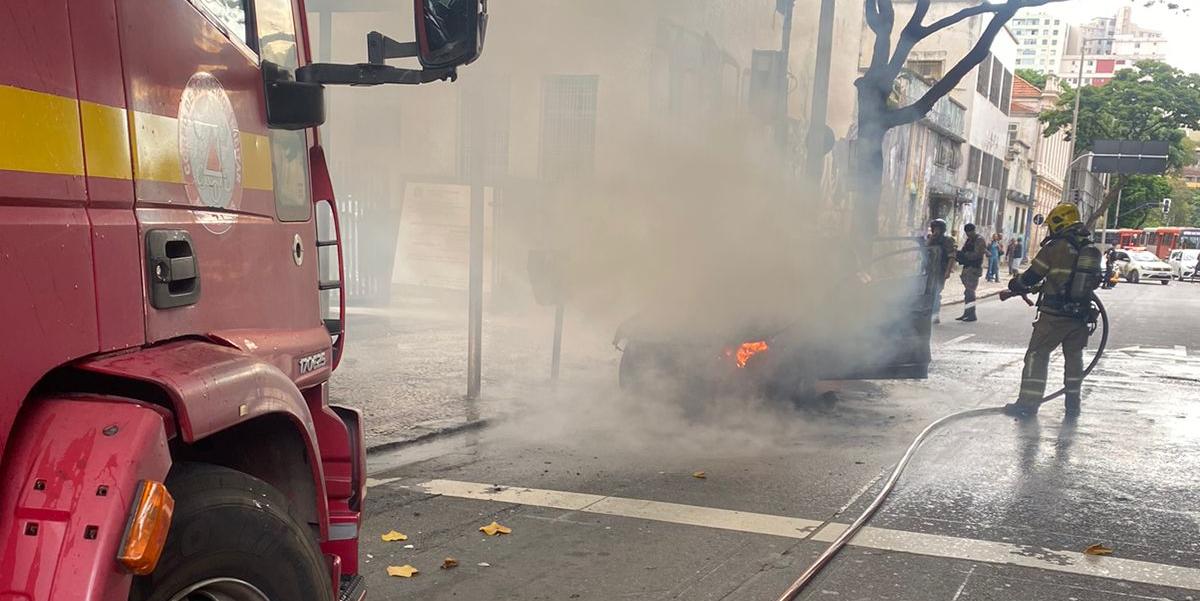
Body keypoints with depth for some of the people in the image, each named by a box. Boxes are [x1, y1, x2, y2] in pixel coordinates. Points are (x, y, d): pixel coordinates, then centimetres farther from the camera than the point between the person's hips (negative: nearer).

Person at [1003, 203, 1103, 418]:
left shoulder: (1056, 247, -12)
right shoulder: (1092, 249, 6)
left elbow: (1032, 276, -8)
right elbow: (1095, 281, 16)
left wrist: (1015, 285, 11)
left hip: (1054, 314, -5)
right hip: (1081, 316, 5)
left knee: (1037, 355, 3)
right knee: (1074, 357, 18)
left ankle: (1028, 403, 2)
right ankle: (1073, 404, 24)